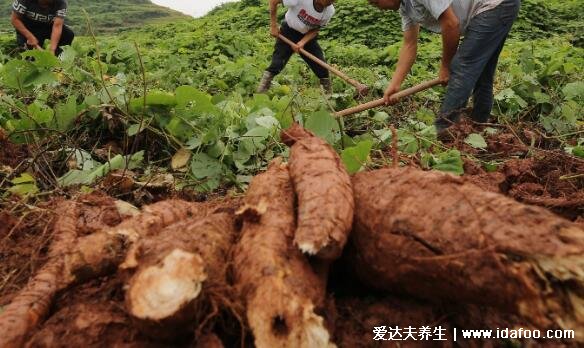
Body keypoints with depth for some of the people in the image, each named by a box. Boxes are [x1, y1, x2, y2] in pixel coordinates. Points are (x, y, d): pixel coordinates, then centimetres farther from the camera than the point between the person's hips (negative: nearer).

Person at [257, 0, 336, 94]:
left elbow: (315, 29, -7)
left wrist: (303, 42, -25)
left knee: (322, 67, -2)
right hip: (289, 31, -3)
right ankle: (260, 93, -4)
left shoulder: (330, 11, -19)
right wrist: (273, 26, -17)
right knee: (277, 64, -13)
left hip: (308, 36, 3)